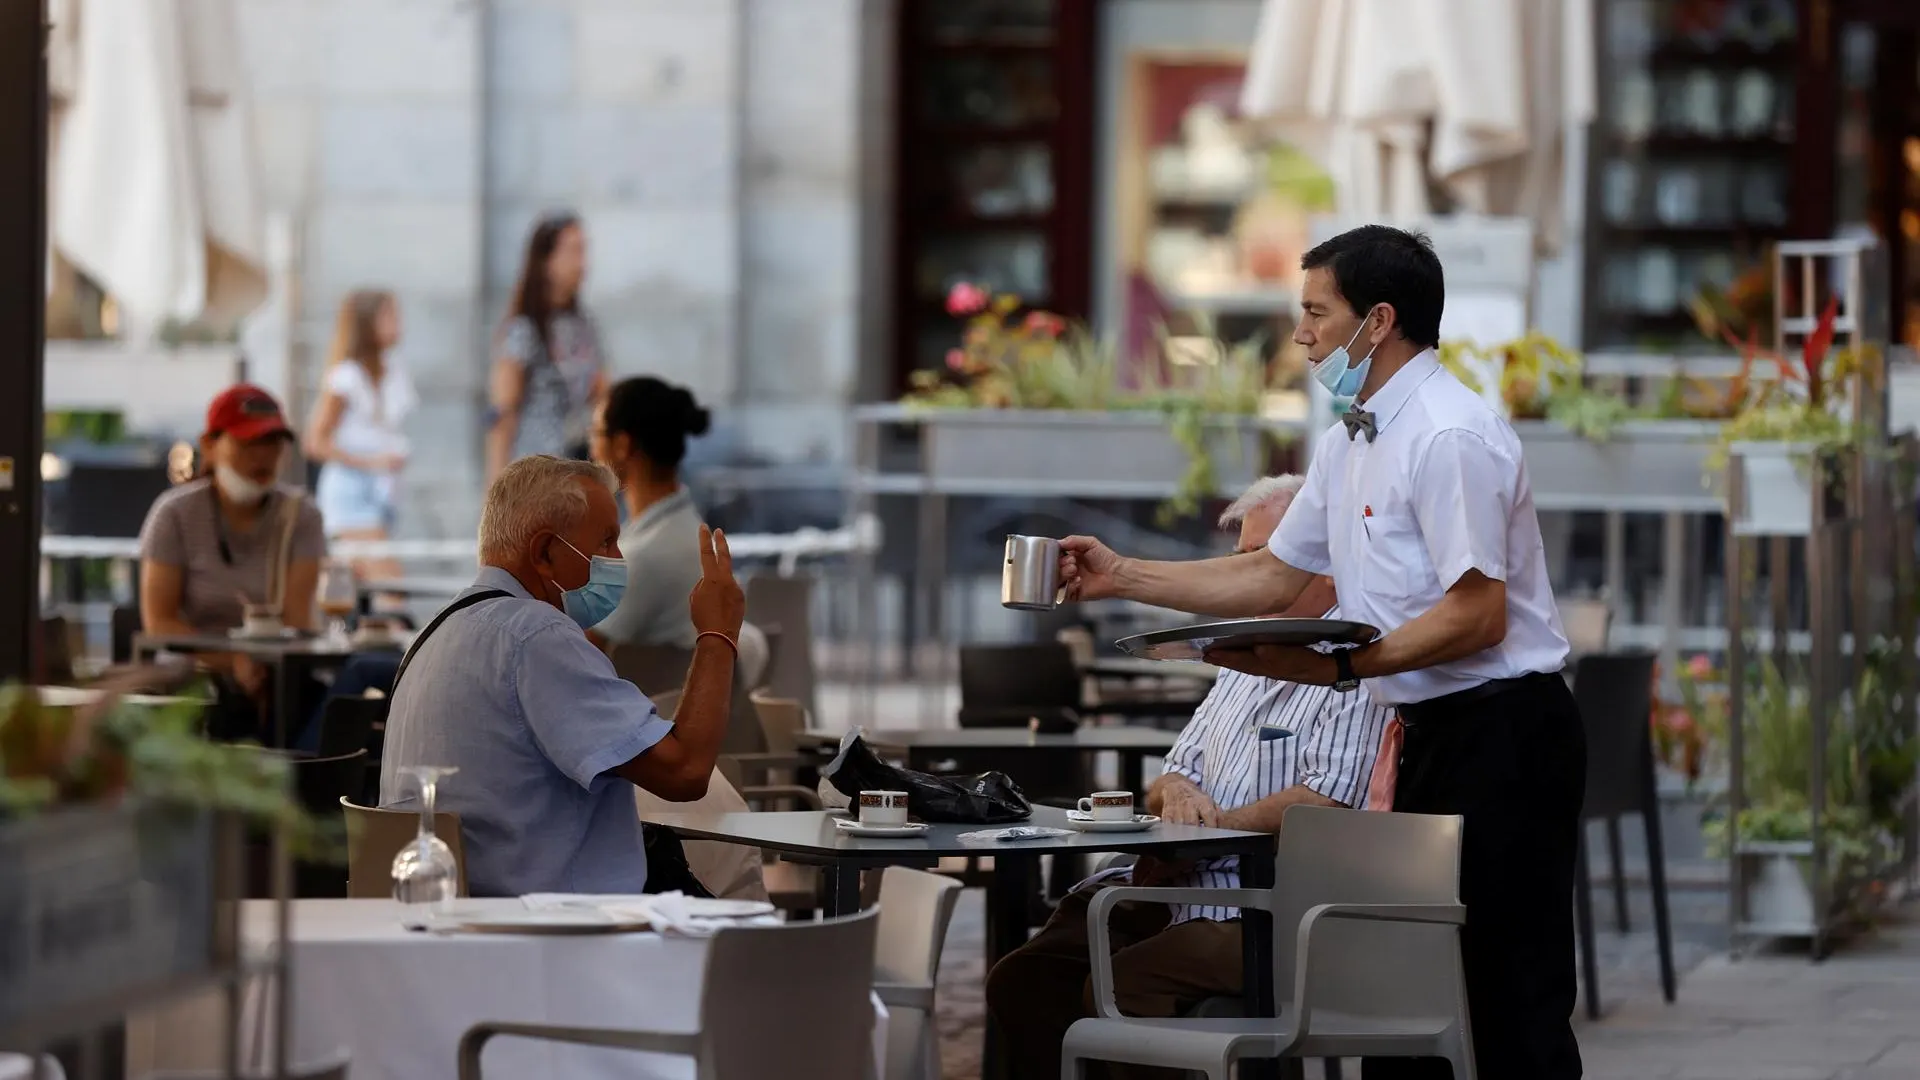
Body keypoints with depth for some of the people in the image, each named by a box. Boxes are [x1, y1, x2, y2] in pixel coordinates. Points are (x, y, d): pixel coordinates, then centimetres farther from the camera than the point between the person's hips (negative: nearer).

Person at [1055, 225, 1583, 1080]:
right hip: (1430, 734, 10)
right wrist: (1122, 577, 13)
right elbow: (1273, 575, 19)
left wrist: (1342, 666, -26)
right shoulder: (1350, 441, 13)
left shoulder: (1449, 438, -18)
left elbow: (1477, 616, -23)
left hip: (1501, 735, -10)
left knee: (1509, 1005, -9)